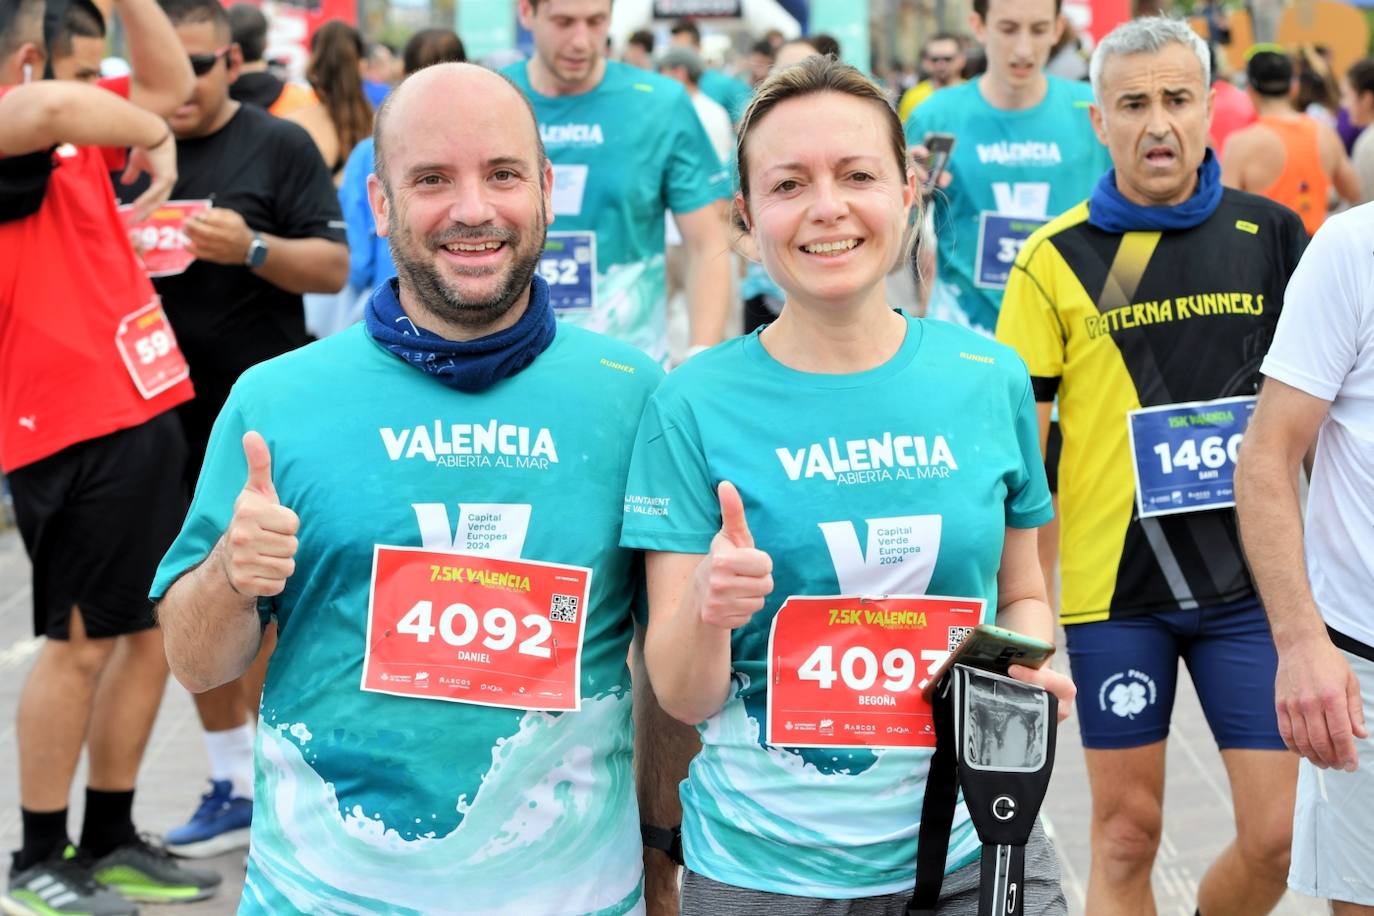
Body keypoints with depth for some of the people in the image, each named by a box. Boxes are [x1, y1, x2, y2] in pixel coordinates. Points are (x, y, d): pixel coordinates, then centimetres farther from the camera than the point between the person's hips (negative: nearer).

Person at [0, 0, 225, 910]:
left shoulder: (76, 132, 14)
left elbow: (167, 86, 24)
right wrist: (154, 138, -17)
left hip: (142, 413, 9)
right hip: (75, 432, -9)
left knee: (149, 634, 14)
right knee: (81, 643, 1)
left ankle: (111, 842, 27)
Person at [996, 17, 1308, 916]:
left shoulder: (1272, 235, 2)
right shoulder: (1056, 259, -4)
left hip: (1251, 573, 2)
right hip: (1115, 581, -2)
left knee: (1281, 834, 2)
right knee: (1127, 834, 7)